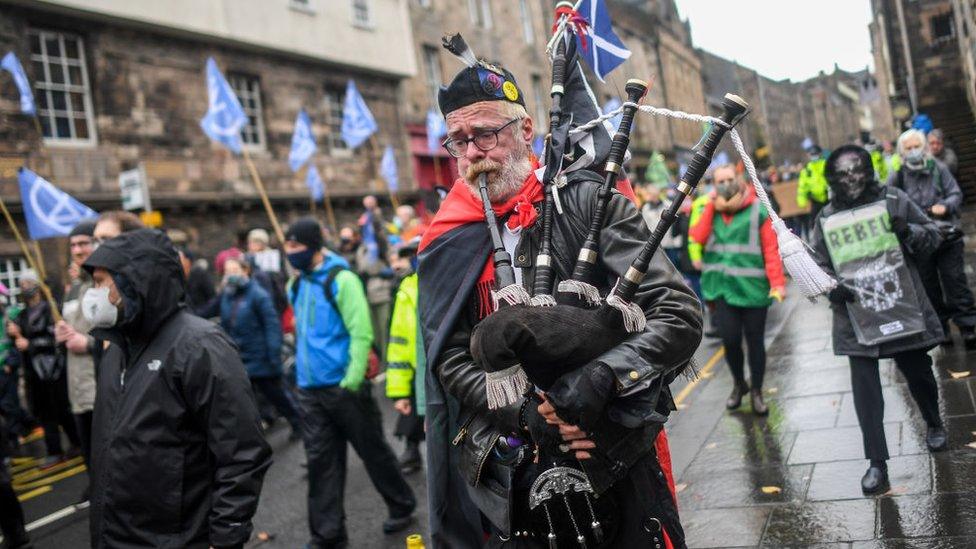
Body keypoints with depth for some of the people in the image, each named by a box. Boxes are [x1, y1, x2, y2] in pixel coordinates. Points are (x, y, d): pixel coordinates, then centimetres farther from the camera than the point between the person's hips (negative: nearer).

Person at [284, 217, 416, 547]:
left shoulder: (341, 279, -11)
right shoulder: (297, 284, 9)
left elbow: (361, 333, -16)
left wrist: (352, 380, -21)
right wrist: (301, 369, 15)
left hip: (344, 386, -6)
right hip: (310, 389, 6)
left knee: (374, 451, 8)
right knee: (321, 461, 7)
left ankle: (402, 508, 29)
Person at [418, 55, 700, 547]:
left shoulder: (588, 204, -6)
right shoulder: (446, 247, 3)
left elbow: (680, 315, -11)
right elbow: (450, 361, -1)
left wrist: (601, 377, -26)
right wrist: (527, 415, -17)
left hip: (613, 464, -2)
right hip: (510, 480, 2)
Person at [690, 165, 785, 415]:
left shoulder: (757, 211, -3)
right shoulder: (711, 210, 9)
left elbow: (771, 249, -6)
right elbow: (698, 237, -8)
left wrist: (777, 283, -14)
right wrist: (710, 207, -7)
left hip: (753, 287, -2)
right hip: (722, 287, 2)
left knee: (755, 341, 7)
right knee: (729, 339, -2)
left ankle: (756, 392, 24)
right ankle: (738, 383, 25)